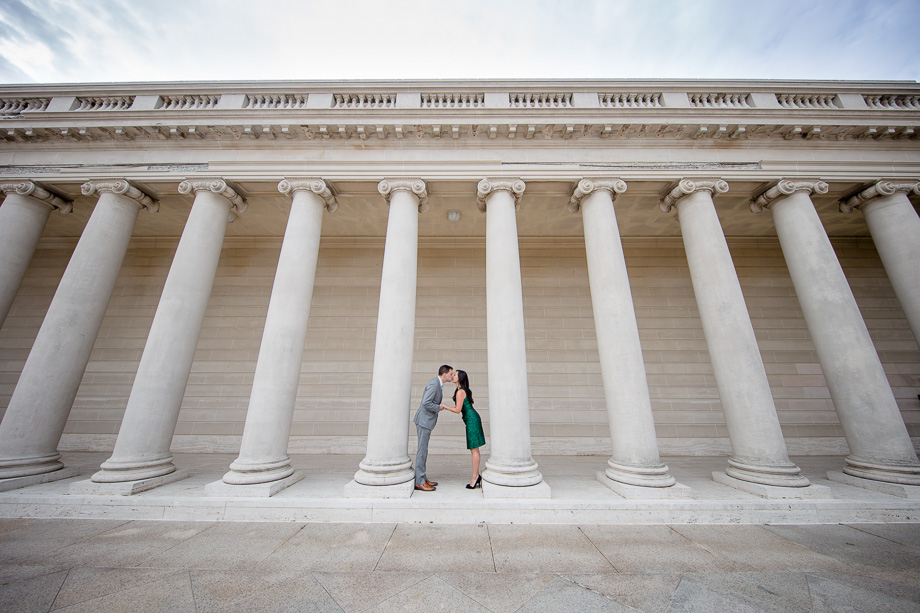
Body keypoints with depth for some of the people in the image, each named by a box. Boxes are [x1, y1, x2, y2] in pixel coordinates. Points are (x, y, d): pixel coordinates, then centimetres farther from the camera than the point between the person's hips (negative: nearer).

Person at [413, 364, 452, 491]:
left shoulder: (438, 384, 11)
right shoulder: (433, 384, -20)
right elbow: (426, 403, -27)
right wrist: (438, 408, -15)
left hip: (427, 420, 10)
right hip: (424, 420, -10)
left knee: (423, 450, 15)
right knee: (422, 450, -2)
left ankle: (422, 478, 25)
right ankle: (419, 482, 7)